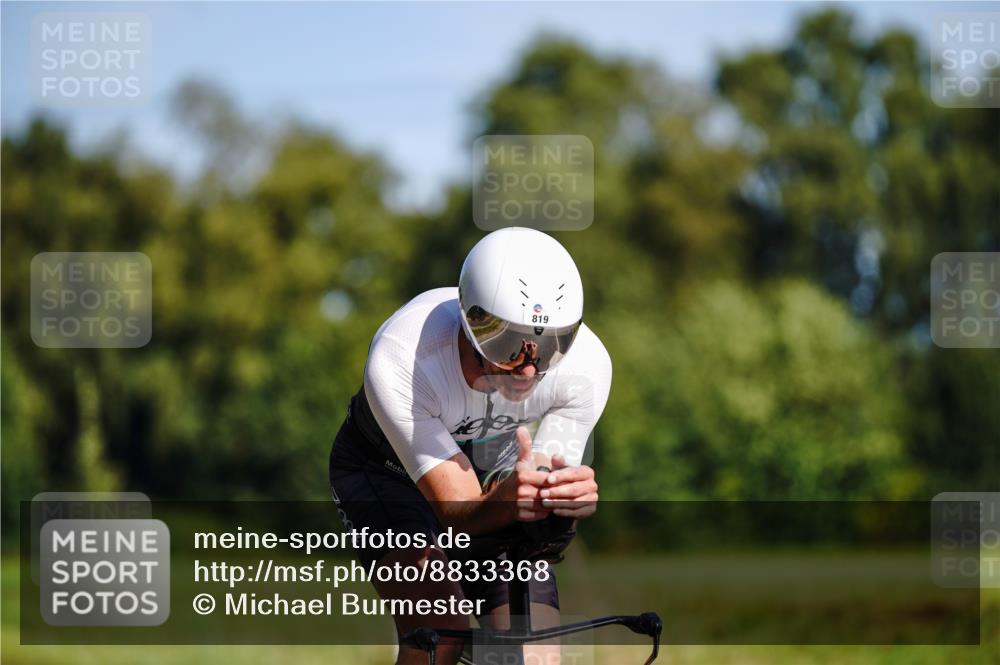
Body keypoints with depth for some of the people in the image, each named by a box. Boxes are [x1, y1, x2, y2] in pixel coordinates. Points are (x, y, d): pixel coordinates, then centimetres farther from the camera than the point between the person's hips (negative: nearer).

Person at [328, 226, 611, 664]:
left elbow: (541, 496, -27)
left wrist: (571, 494, -51)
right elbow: (459, 511, -37)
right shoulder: (397, 363, -39)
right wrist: (506, 499, -60)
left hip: (493, 468, 3)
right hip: (388, 467, -3)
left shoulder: (585, 363, -31)